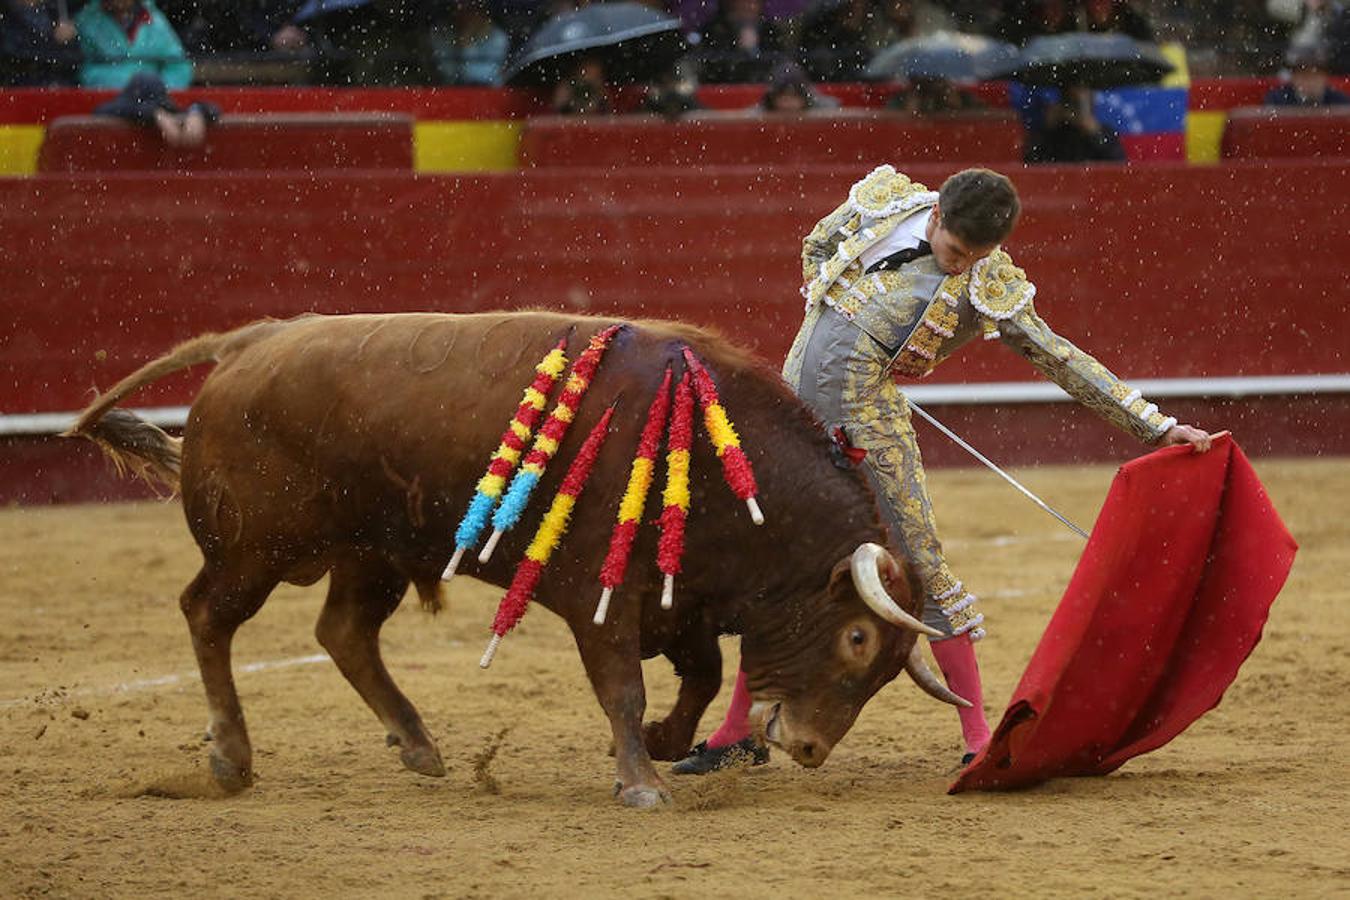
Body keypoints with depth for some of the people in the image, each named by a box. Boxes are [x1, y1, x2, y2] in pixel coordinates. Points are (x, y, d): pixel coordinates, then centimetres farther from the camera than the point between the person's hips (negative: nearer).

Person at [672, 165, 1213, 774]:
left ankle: (978, 736, 1)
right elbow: (815, 248, 18)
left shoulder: (990, 291, -8)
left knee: (923, 566, -7)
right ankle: (739, 734, 21)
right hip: (796, 400, 3)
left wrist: (1155, 426, -9)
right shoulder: (884, 202, -1)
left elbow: (1063, 361, -6)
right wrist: (830, 315, 6)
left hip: (870, 419, -3)